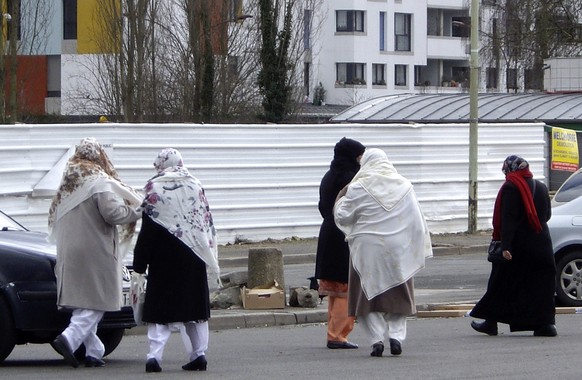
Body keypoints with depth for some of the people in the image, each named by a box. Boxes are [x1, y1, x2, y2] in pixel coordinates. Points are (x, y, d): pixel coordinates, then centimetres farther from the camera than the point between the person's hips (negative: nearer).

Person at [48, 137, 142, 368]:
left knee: (82, 302, 11)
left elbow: (54, 218, 19)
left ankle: (93, 351, 11)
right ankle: (69, 339, -23)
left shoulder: (68, 183, 13)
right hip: (96, 252, -7)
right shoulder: (99, 182, -10)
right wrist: (135, 211, -5)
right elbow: (111, 212, -19)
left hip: (69, 252, 8)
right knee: (96, 302, -6)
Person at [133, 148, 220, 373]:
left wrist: (140, 264, -2)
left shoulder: (154, 188, -6)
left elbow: (147, 230, -7)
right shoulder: (195, 186, 4)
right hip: (193, 260, 3)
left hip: (164, 260, -3)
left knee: (161, 306, 0)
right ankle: (199, 353, 9)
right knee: (194, 305, 11)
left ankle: (155, 355, -10)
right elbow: (207, 225, 8)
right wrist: (210, 260, 15)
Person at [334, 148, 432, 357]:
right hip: (398, 251, 3)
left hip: (368, 251, -3)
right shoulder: (404, 186, 2)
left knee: (368, 297, 7)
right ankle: (396, 335, -1)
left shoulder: (358, 188, -7)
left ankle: (376, 338, -4)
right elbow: (417, 221, 5)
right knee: (398, 296, 14)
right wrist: (418, 250, 13)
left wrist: (341, 199, 16)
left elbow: (343, 216, -1)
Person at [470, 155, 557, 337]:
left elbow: (507, 219, -18)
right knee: (541, 282, 5)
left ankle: (490, 322, 11)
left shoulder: (510, 188, -12)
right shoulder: (540, 187, 8)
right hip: (541, 244, 5)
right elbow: (547, 215, 16)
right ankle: (546, 323, -4)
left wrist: (505, 245, -22)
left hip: (517, 246, -5)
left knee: (502, 283, 5)